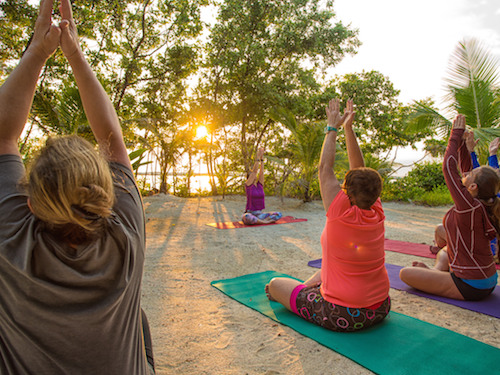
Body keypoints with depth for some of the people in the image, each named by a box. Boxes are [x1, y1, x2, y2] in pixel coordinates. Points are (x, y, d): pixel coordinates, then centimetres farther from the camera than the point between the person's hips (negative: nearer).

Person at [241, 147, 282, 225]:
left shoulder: (260, 185, 11)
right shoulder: (248, 185, -2)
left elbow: (261, 171, 3)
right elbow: (254, 171, -11)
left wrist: (262, 158, 0)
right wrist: (258, 158, -11)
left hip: (259, 214, 5)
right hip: (250, 214, -5)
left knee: (279, 215, -12)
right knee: (246, 217, -41)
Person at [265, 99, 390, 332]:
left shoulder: (342, 214, -24)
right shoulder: (377, 215, -7)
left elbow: (325, 168, -13)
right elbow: (359, 169, -1)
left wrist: (333, 127, -3)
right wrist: (348, 128, 4)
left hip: (341, 317, -6)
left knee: (276, 284, 11)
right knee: (324, 272, 31)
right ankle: (306, 287, 49)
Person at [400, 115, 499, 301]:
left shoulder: (469, 206, -26)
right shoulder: (483, 205, -2)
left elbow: (449, 167, -21)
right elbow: (466, 168, 8)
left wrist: (456, 134, -12)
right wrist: (461, 141, 6)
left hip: (470, 287, -9)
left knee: (405, 273, -10)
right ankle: (437, 270, 14)